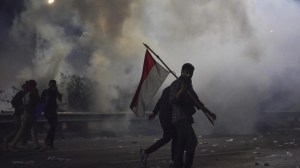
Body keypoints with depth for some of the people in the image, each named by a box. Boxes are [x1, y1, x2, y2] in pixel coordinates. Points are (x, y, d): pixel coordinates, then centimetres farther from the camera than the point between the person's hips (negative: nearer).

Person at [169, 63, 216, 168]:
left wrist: (208, 112, 24)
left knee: (181, 145, 9)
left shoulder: (188, 85, 19)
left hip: (185, 118, 9)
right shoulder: (176, 84, -8)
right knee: (192, 141, -19)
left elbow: (196, 101, 27)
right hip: (180, 117, -9)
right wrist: (181, 90, -34)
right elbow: (172, 101, -21)